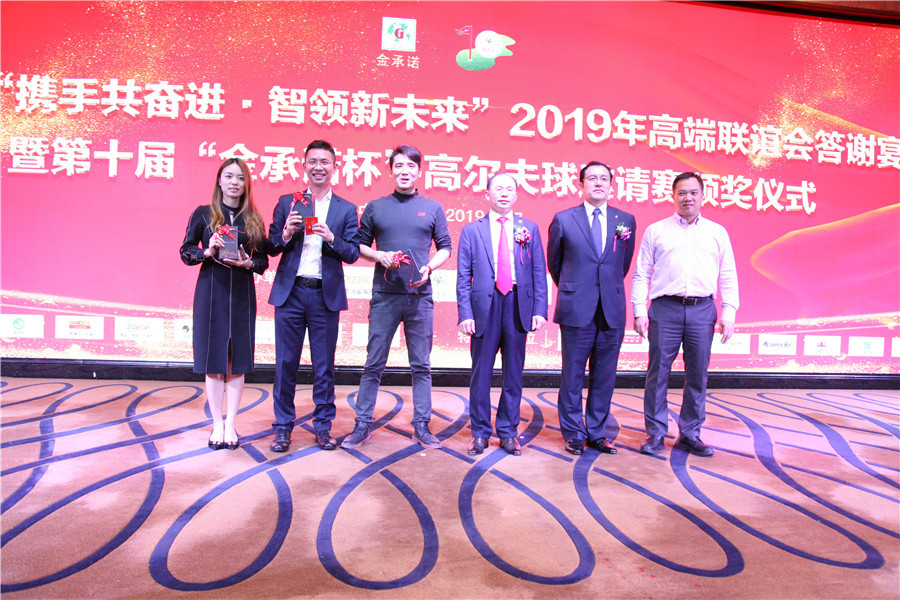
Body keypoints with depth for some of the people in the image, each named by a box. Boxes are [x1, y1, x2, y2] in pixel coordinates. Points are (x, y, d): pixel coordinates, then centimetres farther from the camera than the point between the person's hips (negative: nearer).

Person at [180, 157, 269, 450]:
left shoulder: (253, 220, 6)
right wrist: (207, 252, -15)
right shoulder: (203, 214, 3)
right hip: (210, 293, -1)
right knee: (213, 358, 2)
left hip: (242, 294, 1)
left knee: (237, 360, 3)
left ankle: (230, 424, 15)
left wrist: (247, 263, -12)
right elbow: (186, 252, 4)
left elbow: (263, 261, 8)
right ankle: (217, 425, 14)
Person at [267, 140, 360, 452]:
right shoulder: (287, 202, 9)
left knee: (324, 366, 6)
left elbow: (353, 254, 1)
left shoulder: (346, 209, 8)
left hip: (326, 295, 0)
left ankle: (323, 426, 20)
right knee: (285, 363, 6)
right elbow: (271, 247, 7)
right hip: (290, 292, 1)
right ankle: (283, 427, 19)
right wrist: (286, 234, -13)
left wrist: (331, 238, -16)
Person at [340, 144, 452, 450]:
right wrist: (380, 256, -8)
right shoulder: (375, 208, 9)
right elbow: (360, 246, 12)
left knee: (421, 365, 6)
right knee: (373, 364, 3)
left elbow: (445, 247, 11)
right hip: (384, 296, 0)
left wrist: (429, 267, -7)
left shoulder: (433, 209, 9)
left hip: (420, 296, 1)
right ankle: (363, 425, 13)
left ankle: (421, 425, 16)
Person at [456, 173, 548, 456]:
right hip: (485, 307, -1)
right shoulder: (471, 230, 7)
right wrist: (465, 313, -7)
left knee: (514, 373, 8)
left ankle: (508, 432, 21)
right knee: (481, 372, 5)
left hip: (518, 306, 1)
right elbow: (463, 277, 3)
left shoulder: (529, 229, 11)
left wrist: (540, 310, -2)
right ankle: (480, 432, 18)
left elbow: (539, 273, 8)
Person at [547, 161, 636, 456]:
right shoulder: (563, 220, 1)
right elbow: (554, 263, 13)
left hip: (612, 310, 2)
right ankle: (573, 433, 19)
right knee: (573, 375, 5)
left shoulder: (626, 220, 8)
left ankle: (597, 433, 22)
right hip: (577, 310, -2)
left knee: (604, 376, 8)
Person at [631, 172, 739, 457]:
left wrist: (729, 312, 3)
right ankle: (655, 433, 11)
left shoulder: (717, 232, 14)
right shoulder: (655, 230, 10)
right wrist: (639, 311, -1)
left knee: (698, 374, 5)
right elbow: (641, 274, 7)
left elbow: (728, 276, 13)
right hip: (665, 308, -1)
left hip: (702, 309, 2)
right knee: (658, 371, 0)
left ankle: (690, 434, 18)